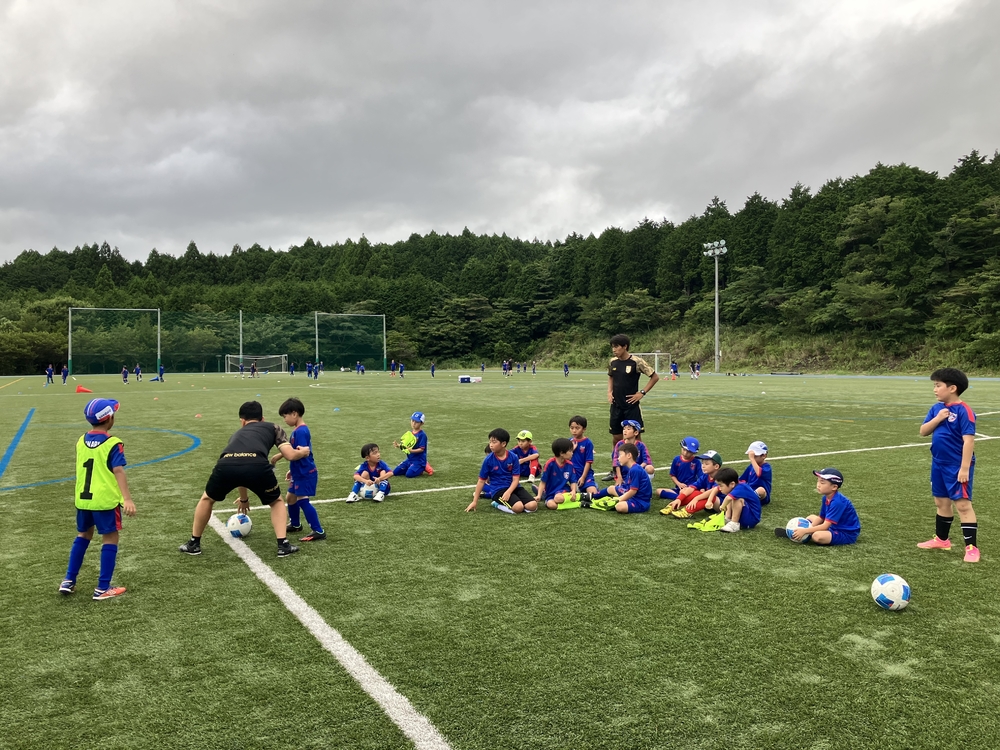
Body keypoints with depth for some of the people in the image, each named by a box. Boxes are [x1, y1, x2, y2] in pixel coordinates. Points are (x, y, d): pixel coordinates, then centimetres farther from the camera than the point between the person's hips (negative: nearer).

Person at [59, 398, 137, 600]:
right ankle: (102, 588, 5)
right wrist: (127, 499, -29)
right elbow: (118, 471, -23)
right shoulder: (113, 444, -14)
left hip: (82, 498, 7)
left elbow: (80, 468, 19)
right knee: (110, 539, 4)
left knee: (83, 535, 23)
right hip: (105, 500, -6)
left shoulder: (81, 441, 6)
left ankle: (68, 581, 25)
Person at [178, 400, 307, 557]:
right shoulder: (272, 427, 32)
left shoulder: (237, 434, 43)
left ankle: (194, 544, 43)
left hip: (226, 465, 3)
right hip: (257, 466, -2)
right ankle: (283, 545, 19)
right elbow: (290, 455, 18)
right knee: (277, 502, 28)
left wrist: (244, 499, 70)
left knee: (207, 499, 35)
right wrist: (302, 452, 43)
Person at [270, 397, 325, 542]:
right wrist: (292, 470, 23)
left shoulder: (301, 431, -20)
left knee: (302, 500, -11)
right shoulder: (298, 430, 11)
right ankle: (295, 524, 39)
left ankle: (318, 531, -7)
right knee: (290, 497, 20)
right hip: (299, 473, 11)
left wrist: (281, 456, -24)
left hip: (305, 473, -11)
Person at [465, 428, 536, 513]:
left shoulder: (513, 457, -4)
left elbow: (516, 479, -4)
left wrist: (508, 492, -23)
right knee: (518, 508, -29)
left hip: (513, 487, 4)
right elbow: (481, 481, -1)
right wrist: (474, 502, 0)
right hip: (498, 489, -4)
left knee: (532, 506, -18)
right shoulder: (488, 460, -7)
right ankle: (497, 503, -1)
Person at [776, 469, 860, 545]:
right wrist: (807, 529, -8)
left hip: (848, 534, -10)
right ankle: (795, 531, 2)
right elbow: (821, 518, 7)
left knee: (817, 536, -33)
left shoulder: (837, 502, -27)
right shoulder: (826, 498, 0)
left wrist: (805, 531, -28)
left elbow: (825, 526, -28)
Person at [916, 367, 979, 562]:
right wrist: (937, 419, -14)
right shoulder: (937, 408, 6)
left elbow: (968, 440, -20)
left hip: (957, 466, -8)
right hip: (939, 464, 8)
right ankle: (941, 539, 33)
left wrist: (965, 468, -22)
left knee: (963, 504, -7)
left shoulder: (963, 410, -17)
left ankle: (972, 547, 0)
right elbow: (923, 431, 3)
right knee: (942, 502, 19)